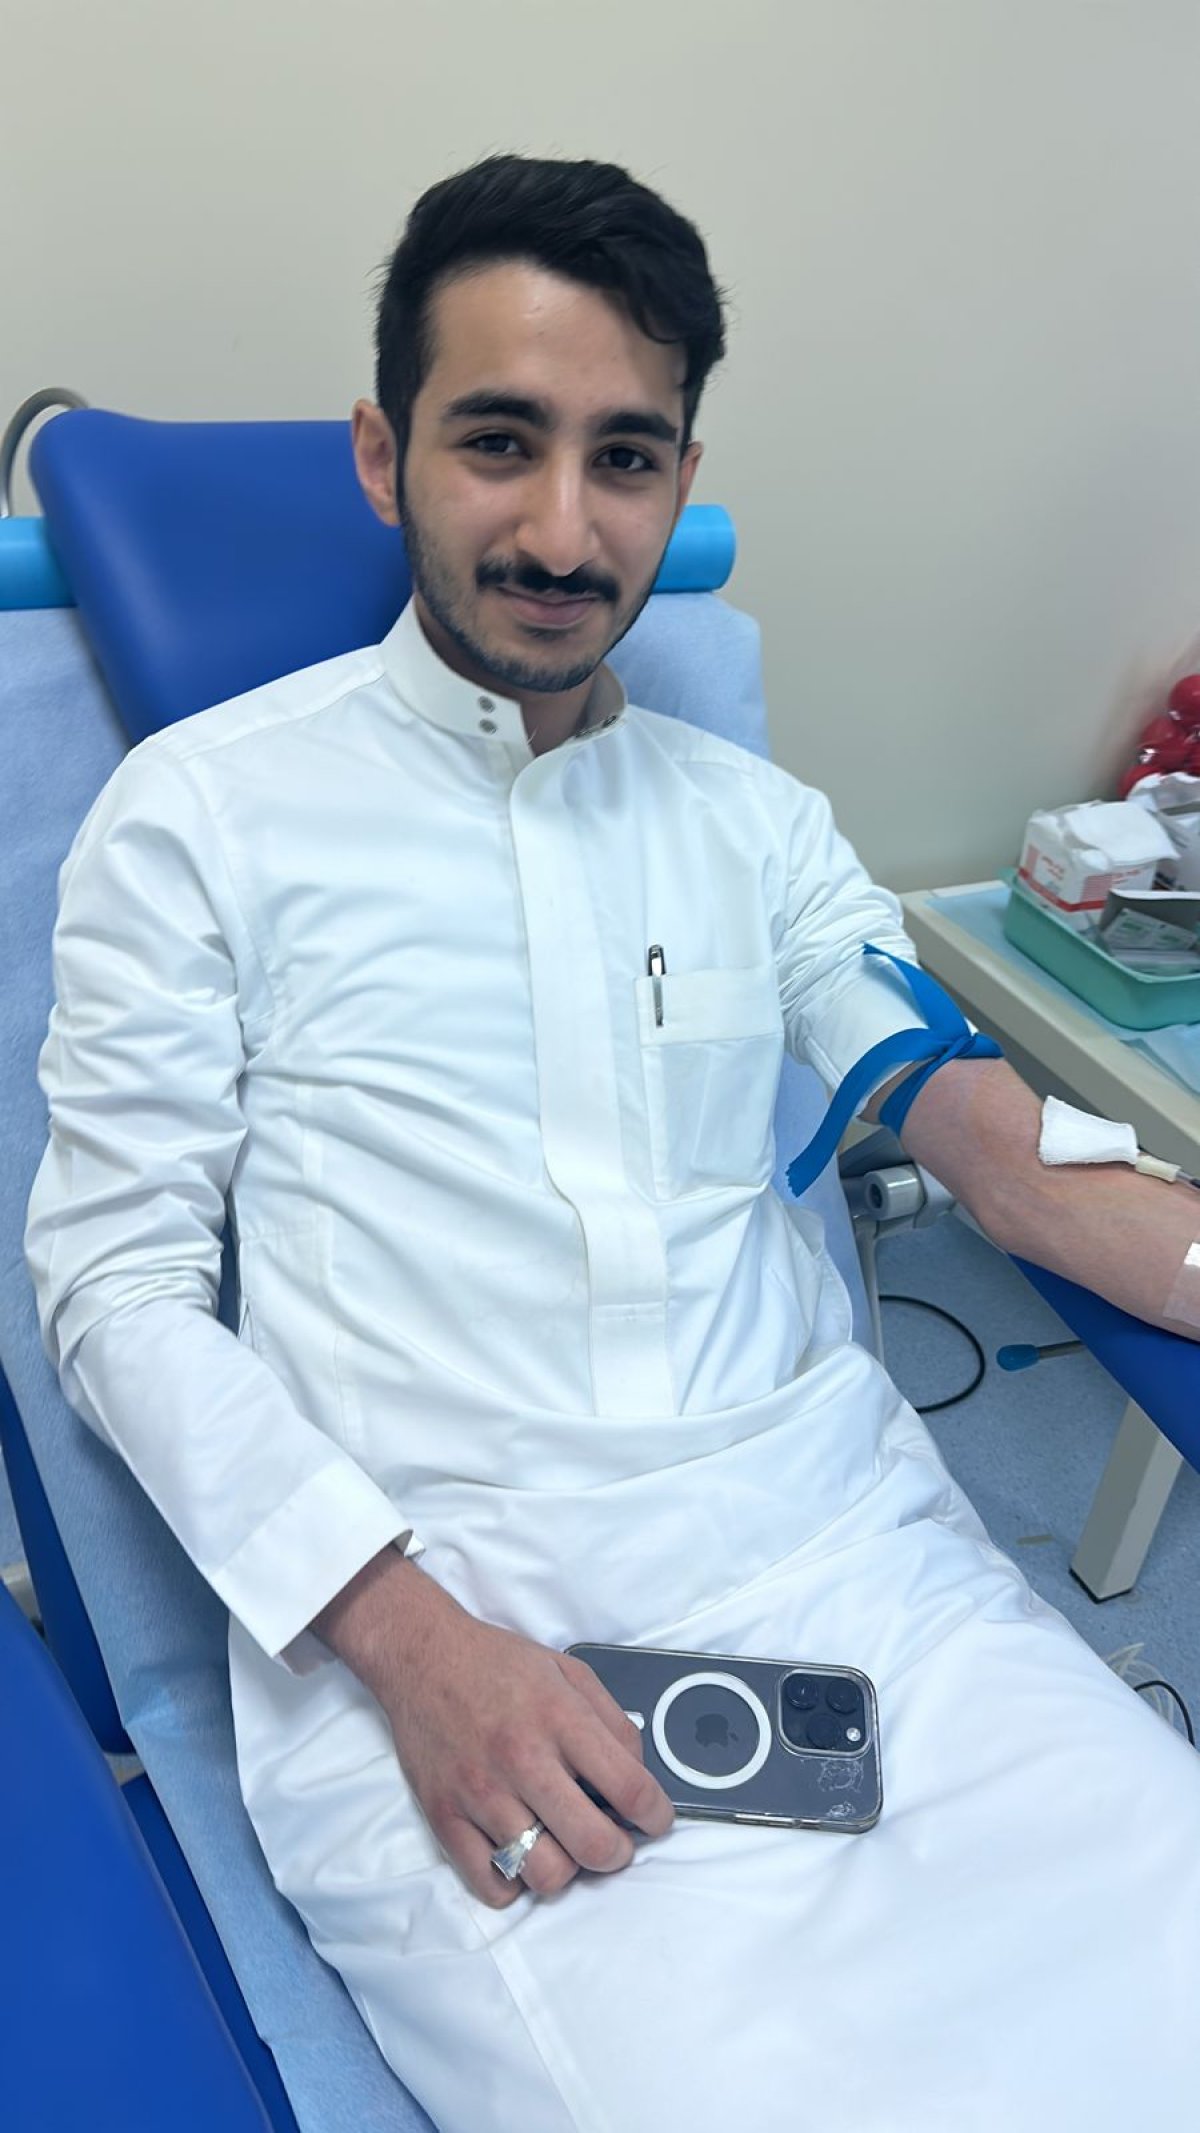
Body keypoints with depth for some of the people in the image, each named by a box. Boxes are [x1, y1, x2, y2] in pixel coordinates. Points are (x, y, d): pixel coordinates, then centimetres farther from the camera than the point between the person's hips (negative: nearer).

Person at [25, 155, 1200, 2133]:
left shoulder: (754, 819, 14)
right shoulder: (201, 811, 3)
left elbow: (1006, 1146, 9)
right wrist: (407, 1634, -13)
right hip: (423, 1600, -3)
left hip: (834, 1528, 4)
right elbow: (116, 1281, -1)